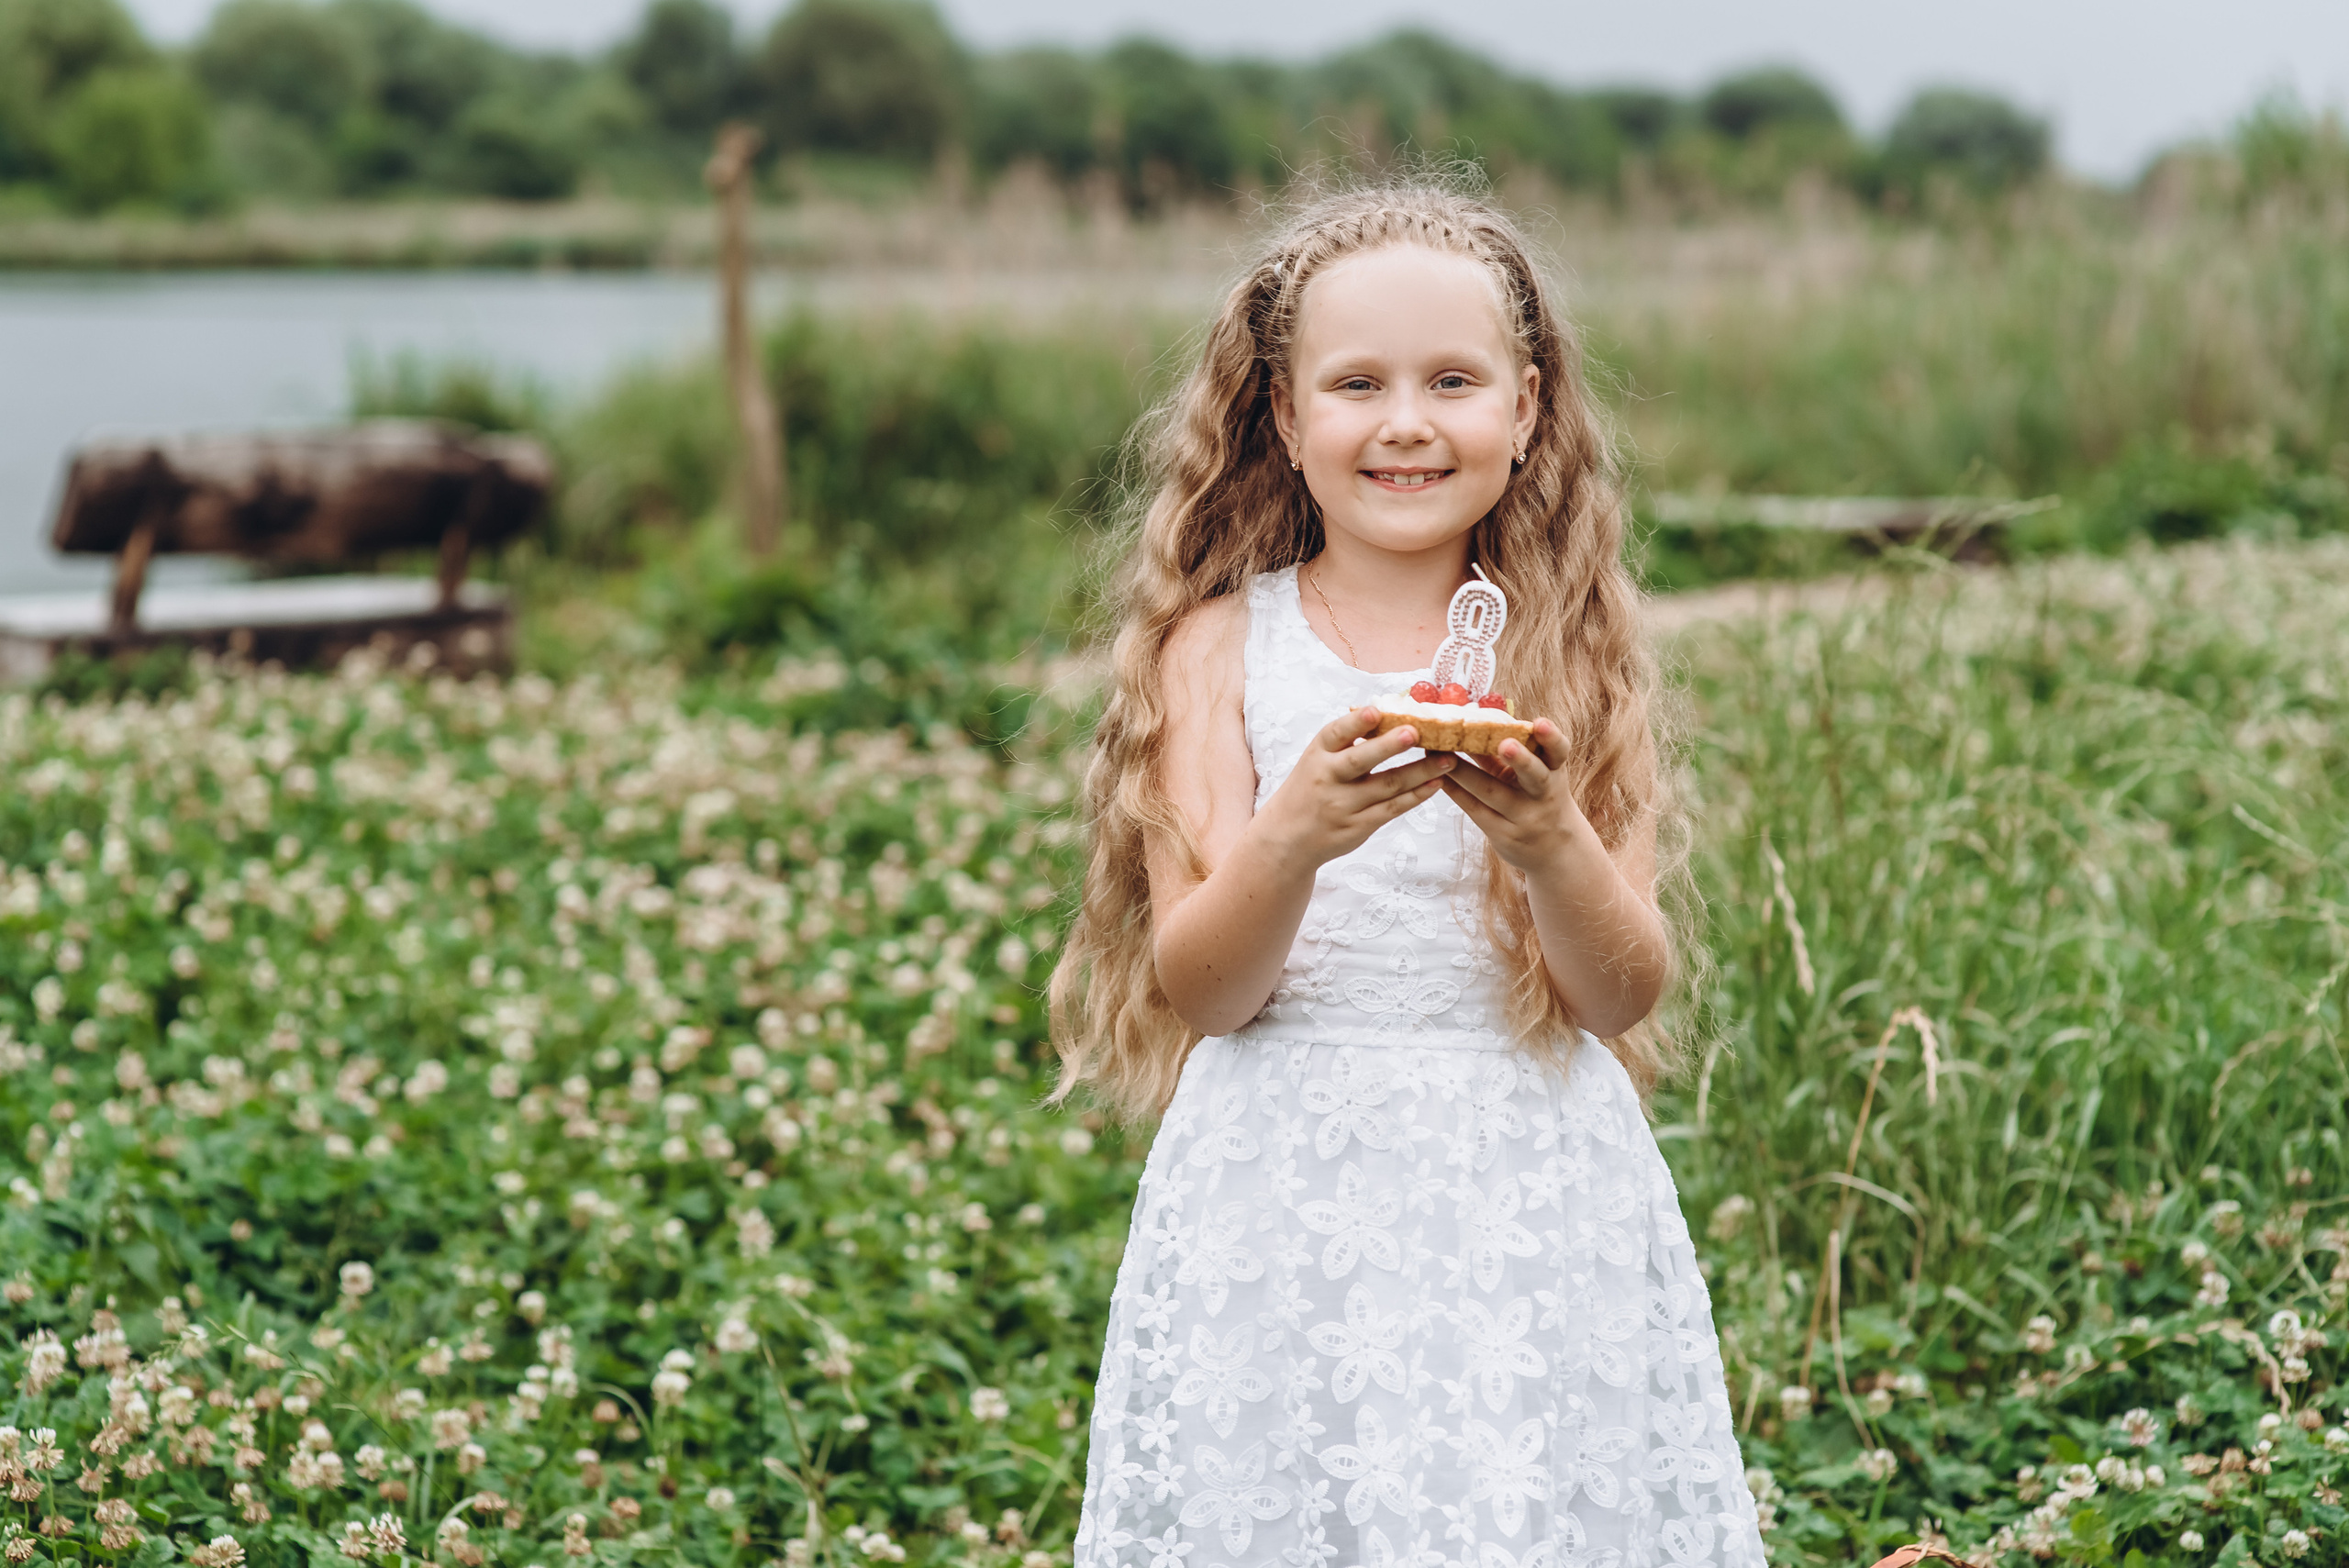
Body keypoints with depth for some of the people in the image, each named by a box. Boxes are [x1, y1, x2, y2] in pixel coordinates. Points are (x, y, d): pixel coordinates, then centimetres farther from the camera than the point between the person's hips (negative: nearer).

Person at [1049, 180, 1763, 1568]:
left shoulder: (1577, 653, 3)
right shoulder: (1222, 647, 0)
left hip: (1538, 1208, 1)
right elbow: (1196, 990, -7)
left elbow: (1624, 997, -3)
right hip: (1286, 1210, -1)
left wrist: (1553, 843, -22)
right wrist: (1294, 837, -25)